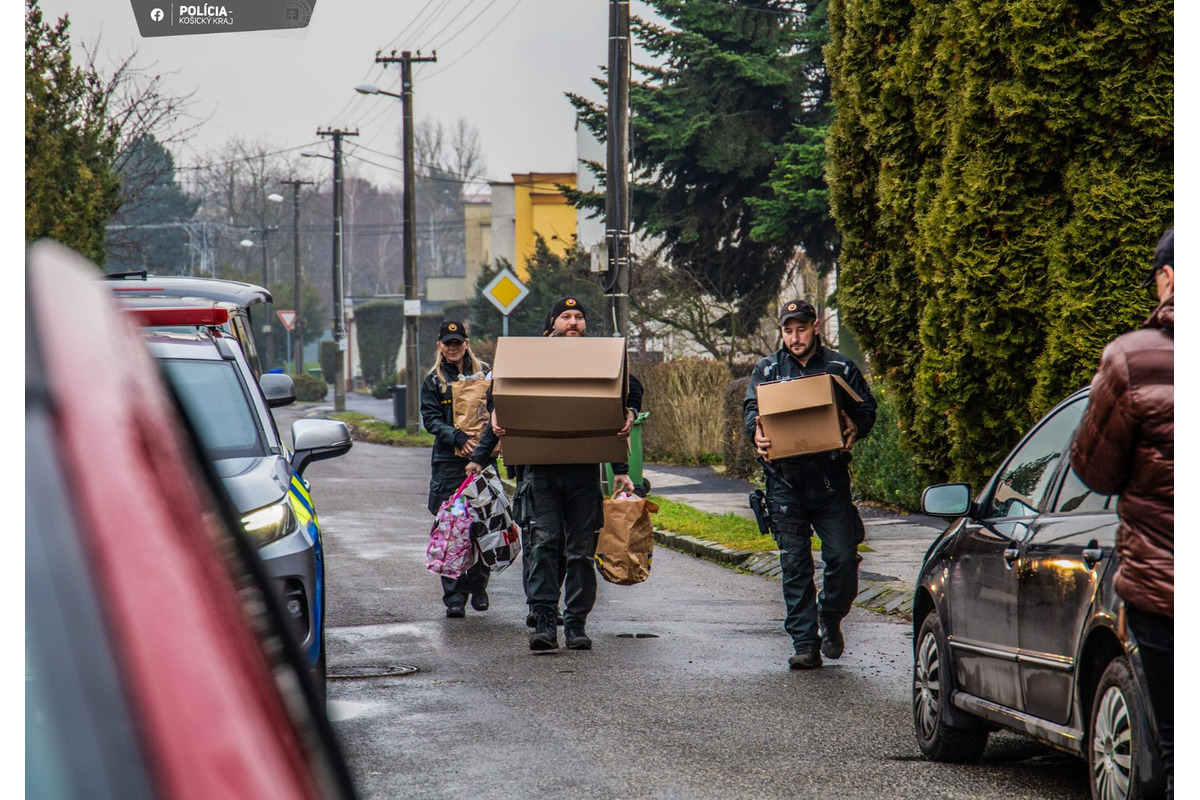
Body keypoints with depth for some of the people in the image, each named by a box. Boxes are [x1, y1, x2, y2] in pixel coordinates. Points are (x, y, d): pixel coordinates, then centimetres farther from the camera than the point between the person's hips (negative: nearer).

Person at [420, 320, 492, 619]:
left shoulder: (484, 373, 11)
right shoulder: (433, 380, 9)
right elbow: (430, 419, 2)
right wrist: (457, 437, -15)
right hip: (448, 462, -1)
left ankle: (478, 587, 15)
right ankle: (454, 597, -4)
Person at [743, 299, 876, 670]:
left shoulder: (840, 367, 8)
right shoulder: (766, 370, 11)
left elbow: (866, 407, 5)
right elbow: (751, 409, 0)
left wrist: (855, 427, -18)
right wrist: (756, 432, -23)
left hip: (830, 479, -1)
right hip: (785, 482, 1)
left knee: (843, 556, -7)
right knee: (795, 564, 1)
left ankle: (830, 618, 21)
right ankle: (805, 643, 5)